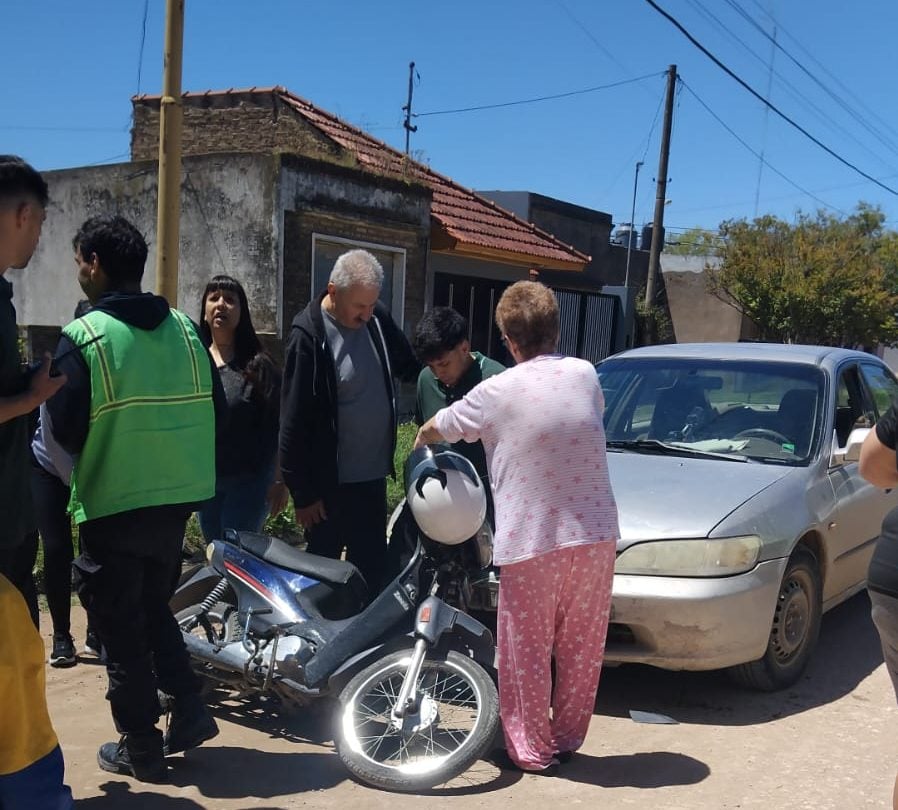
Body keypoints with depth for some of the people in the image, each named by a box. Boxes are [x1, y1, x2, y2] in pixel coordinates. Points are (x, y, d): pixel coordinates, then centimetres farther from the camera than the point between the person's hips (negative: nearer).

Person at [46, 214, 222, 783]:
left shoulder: (83, 336, -13)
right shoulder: (185, 329, 2)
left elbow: (65, 428, -13)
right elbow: (214, 409, 5)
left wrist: (93, 455, 7)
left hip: (112, 503, -5)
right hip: (176, 496, 5)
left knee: (121, 627, 9)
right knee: (154, 608, 24)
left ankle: (140, 747, 17)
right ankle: (189, 710, 20)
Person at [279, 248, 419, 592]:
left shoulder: (377, 318, 1)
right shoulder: (309, 336, -17)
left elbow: (411, 366, 20)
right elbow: (294, 421, -15)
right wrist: (303, 492, -14)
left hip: (373, 475, 6)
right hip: (331, 482, -6)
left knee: (372, 567, 14)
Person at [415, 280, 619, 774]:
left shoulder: (496, 392, -8)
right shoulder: (585, 375, 2)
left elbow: (438, 429, 9)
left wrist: (421, 440, 33)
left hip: (529, 542, -4)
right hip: (595, 535, 4)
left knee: (527, 653, 12)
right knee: (580, 650, 17)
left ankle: (533, 750, 22)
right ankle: (568, 740, 32)